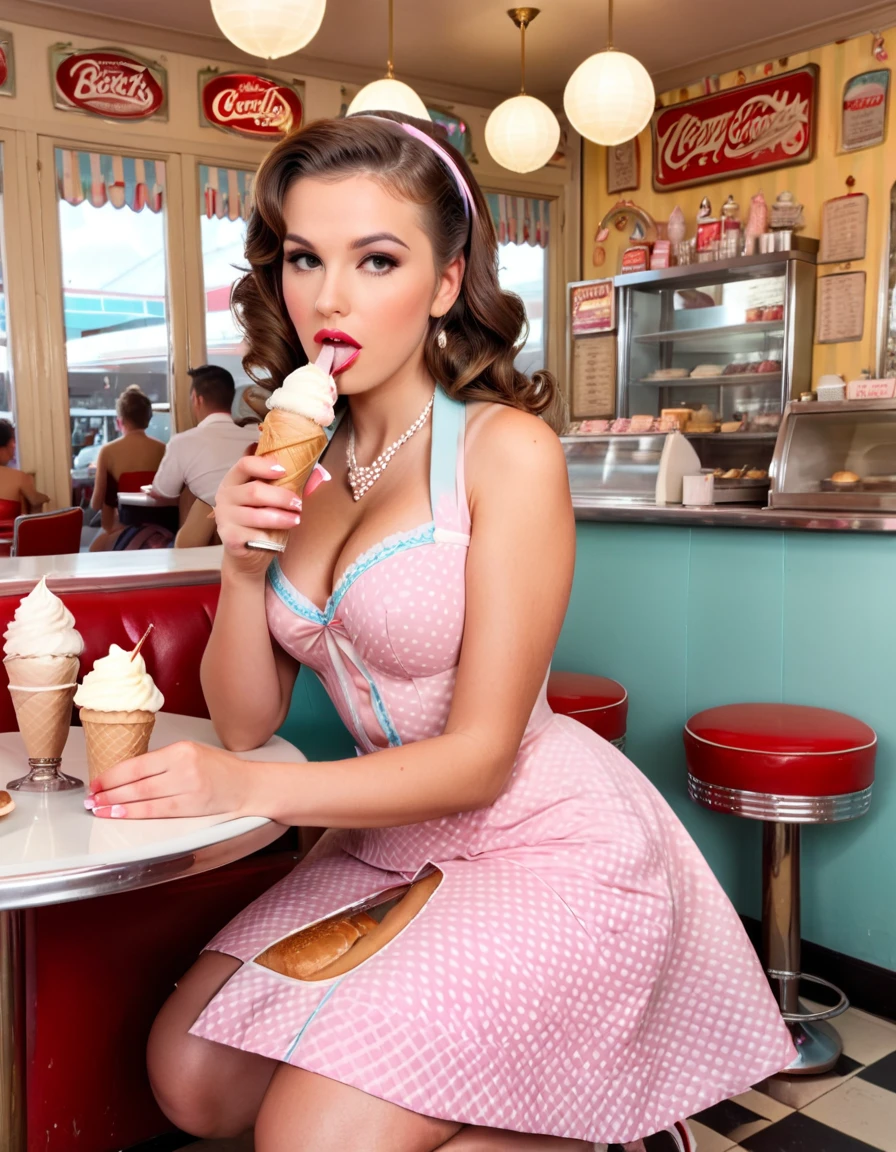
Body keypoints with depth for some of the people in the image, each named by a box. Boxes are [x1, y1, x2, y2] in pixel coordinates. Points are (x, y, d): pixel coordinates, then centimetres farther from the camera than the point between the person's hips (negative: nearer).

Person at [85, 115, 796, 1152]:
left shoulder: (507, 450, -17)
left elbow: (480, 756, -17)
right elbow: (246, 720, 2)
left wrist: (251, 790, -22)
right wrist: (242, 561, -14)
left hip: (545, 842, -6)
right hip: (394, 843, 7)